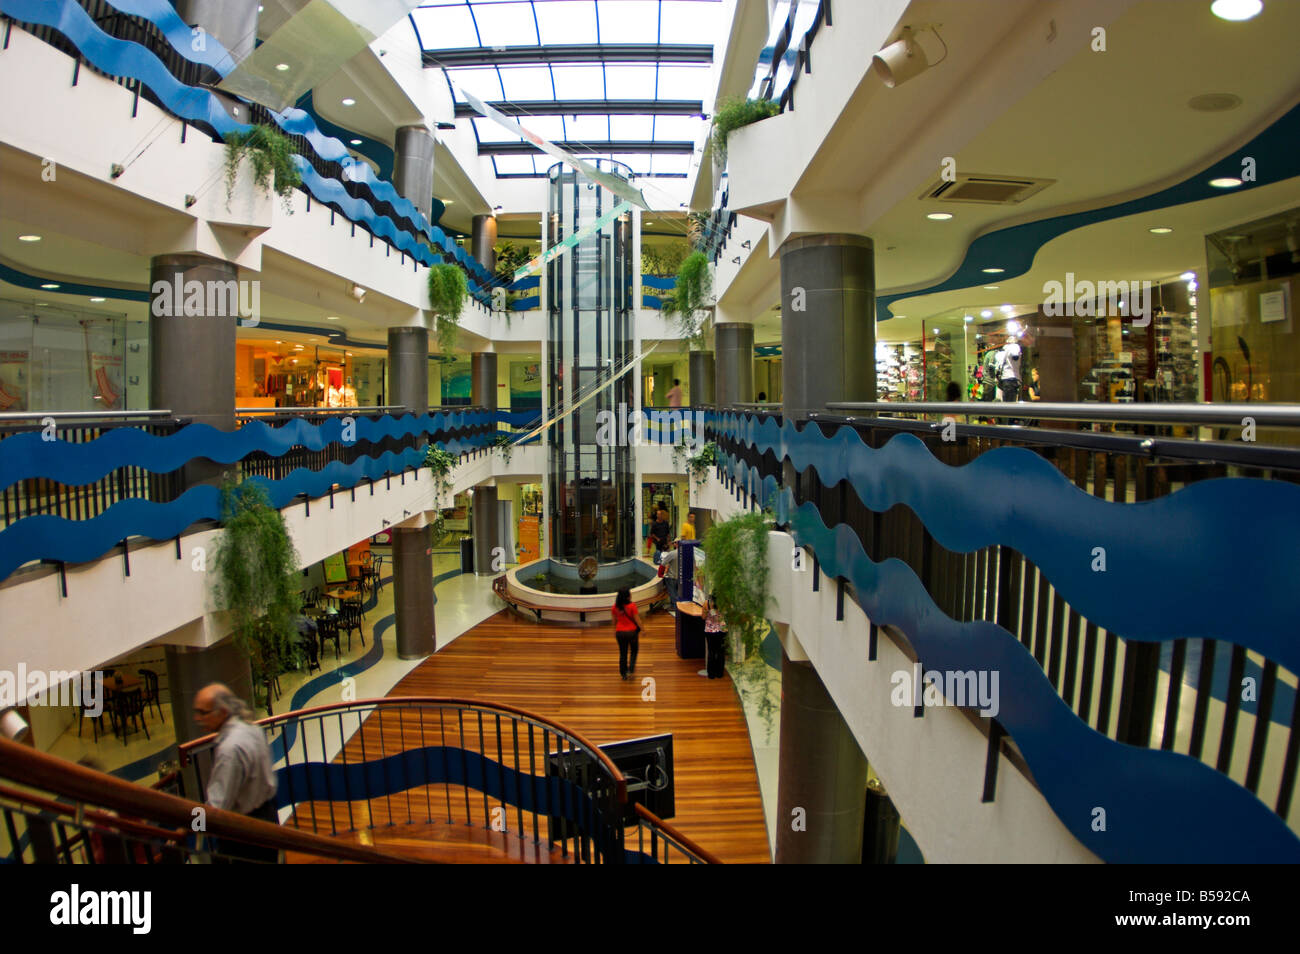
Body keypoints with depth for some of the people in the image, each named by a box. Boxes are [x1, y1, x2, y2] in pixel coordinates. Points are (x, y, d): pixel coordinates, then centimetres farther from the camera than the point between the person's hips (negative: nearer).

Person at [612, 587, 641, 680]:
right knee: (633, 652, 18)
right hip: (632, 631, -3)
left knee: (623, 654, 15)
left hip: (620, 632, 3)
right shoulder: (632, 606, -17)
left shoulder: (615, 607, -5)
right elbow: (636, 620, -12)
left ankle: (623, 673, 22)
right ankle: (630, 670, 6)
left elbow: (614, 620, 6)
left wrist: (614, 630, 20)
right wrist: (641, 629, 1)